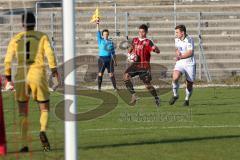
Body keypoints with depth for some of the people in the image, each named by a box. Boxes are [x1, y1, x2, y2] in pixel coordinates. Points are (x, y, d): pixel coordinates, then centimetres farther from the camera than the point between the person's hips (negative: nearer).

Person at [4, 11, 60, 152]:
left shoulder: (15, 39, 9)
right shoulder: (42, 37, 5)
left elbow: (8, 60, 4)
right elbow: (50, 53, -9)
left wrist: (8, 77, 10)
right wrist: (54, 69, -12)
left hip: (21, 77, 1)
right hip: (38, 74, -1)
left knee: (23, 113, 11)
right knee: (44, 109, 9)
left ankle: (24, 144, 3)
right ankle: (43, 130, -21)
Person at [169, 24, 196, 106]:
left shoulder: (189, 39, -13)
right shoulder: (177, 40, 8)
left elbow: (190, 53, -18)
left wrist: (180, 56, -13)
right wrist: (177, 52, 3)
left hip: (190, 64, -4)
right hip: (180, 63, 4)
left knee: (189, 85, 3)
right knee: (175, 78, -23)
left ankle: (187, 100, 28)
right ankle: (175, 95, -3)